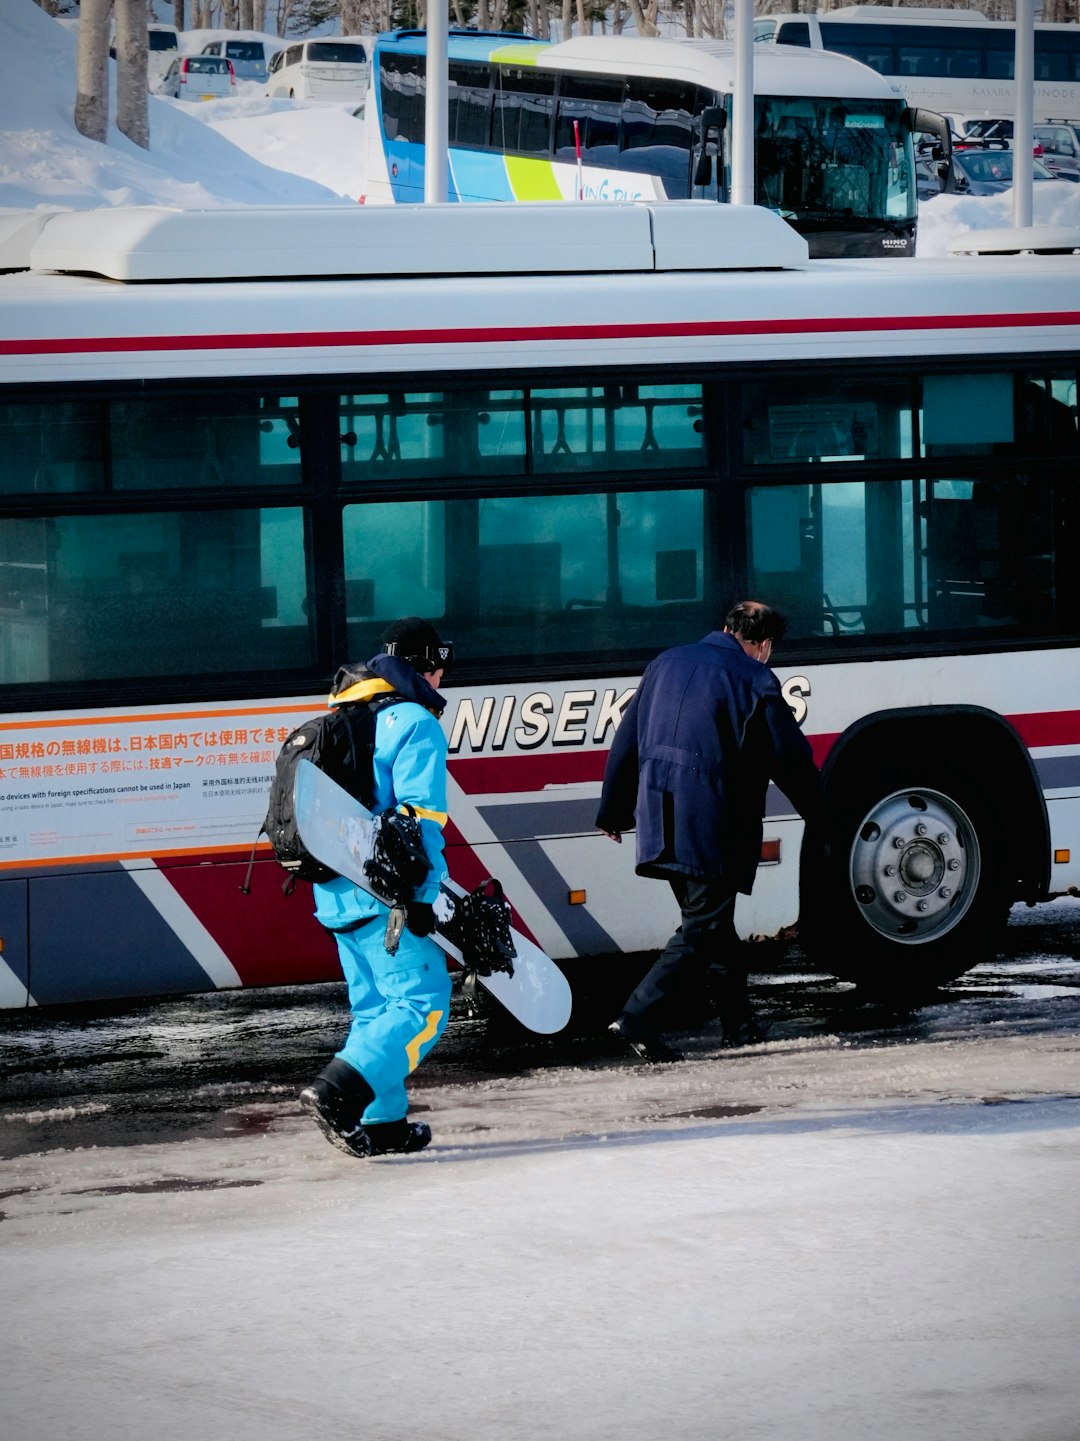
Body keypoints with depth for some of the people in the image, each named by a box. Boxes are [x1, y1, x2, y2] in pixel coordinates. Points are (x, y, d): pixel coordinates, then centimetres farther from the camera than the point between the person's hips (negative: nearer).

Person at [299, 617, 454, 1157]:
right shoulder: (414, 723, -8)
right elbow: (418, 814, -17)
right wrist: (423, 895, -19)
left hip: (335, 890, 9)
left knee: (374, 1008, 15)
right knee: (422, 1003, -10)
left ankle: (381, 1123, 12)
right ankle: (336, 1092, -23)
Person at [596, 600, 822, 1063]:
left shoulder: (666, 663, 15)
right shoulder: (754, 679, -5)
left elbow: (625, 742, 18)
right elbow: (790, 758, -2)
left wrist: (613, 812, 26)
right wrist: (821, 815, 14)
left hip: (660, 819, 7)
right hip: (712, 828, -7)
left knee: (711, 919, 17)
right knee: (705, 926, -2)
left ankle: (740, 1025, 23)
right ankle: (638, 1018, -13)